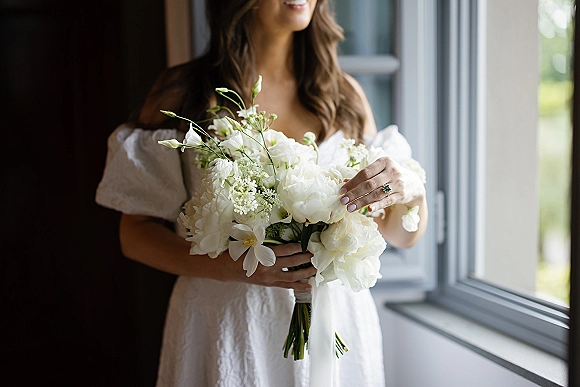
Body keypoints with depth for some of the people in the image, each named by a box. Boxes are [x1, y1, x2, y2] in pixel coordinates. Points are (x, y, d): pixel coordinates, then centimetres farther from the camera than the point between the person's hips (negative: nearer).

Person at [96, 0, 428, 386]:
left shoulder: (344, 94, 3)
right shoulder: (181, 91, -4)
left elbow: (402, 234, 6)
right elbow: (136, 233, -5)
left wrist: (412, 189, -17)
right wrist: (230, 266, -22)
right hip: (225, 326, -3)